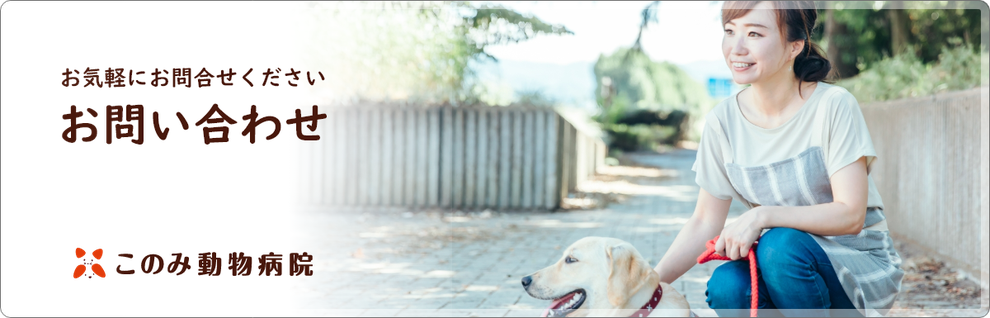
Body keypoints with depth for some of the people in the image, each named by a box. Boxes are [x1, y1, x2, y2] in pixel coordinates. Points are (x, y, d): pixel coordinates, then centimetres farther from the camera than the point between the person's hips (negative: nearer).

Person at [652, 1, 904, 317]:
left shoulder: (833, 105, -15)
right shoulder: (723, 120, -3)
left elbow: (850, 215, -20)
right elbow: (705, 223, 0)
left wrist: (763, 215, -32)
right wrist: (653, 280, -14)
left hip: (859, 266, -3)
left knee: (781, 245, -34)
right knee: (725, 286, -29)